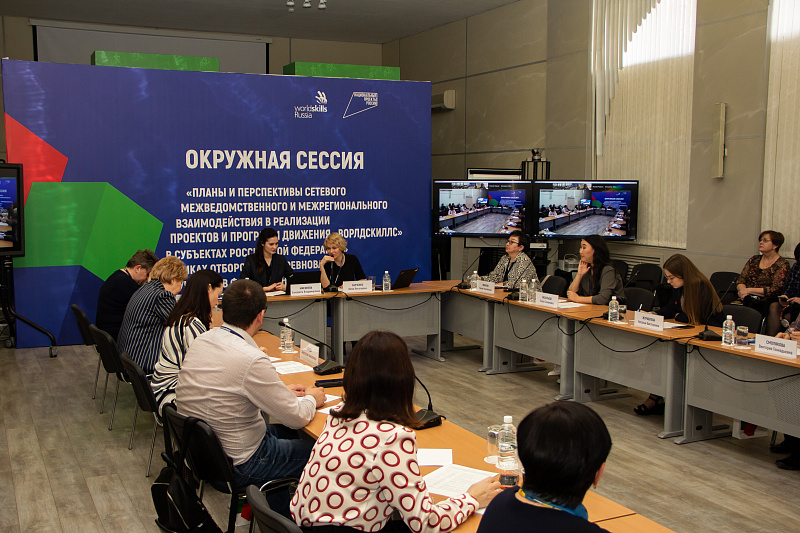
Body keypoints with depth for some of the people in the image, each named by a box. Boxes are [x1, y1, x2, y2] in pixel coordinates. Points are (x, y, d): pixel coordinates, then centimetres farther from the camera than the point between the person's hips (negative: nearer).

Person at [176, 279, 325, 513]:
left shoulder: (201, 341, -3)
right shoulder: (252, 360, -29)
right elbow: (297, 418, -18)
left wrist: (283, 392, 15)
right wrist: (311, 399, 4)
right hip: (237, 465, -8)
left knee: (285, 432, 25)